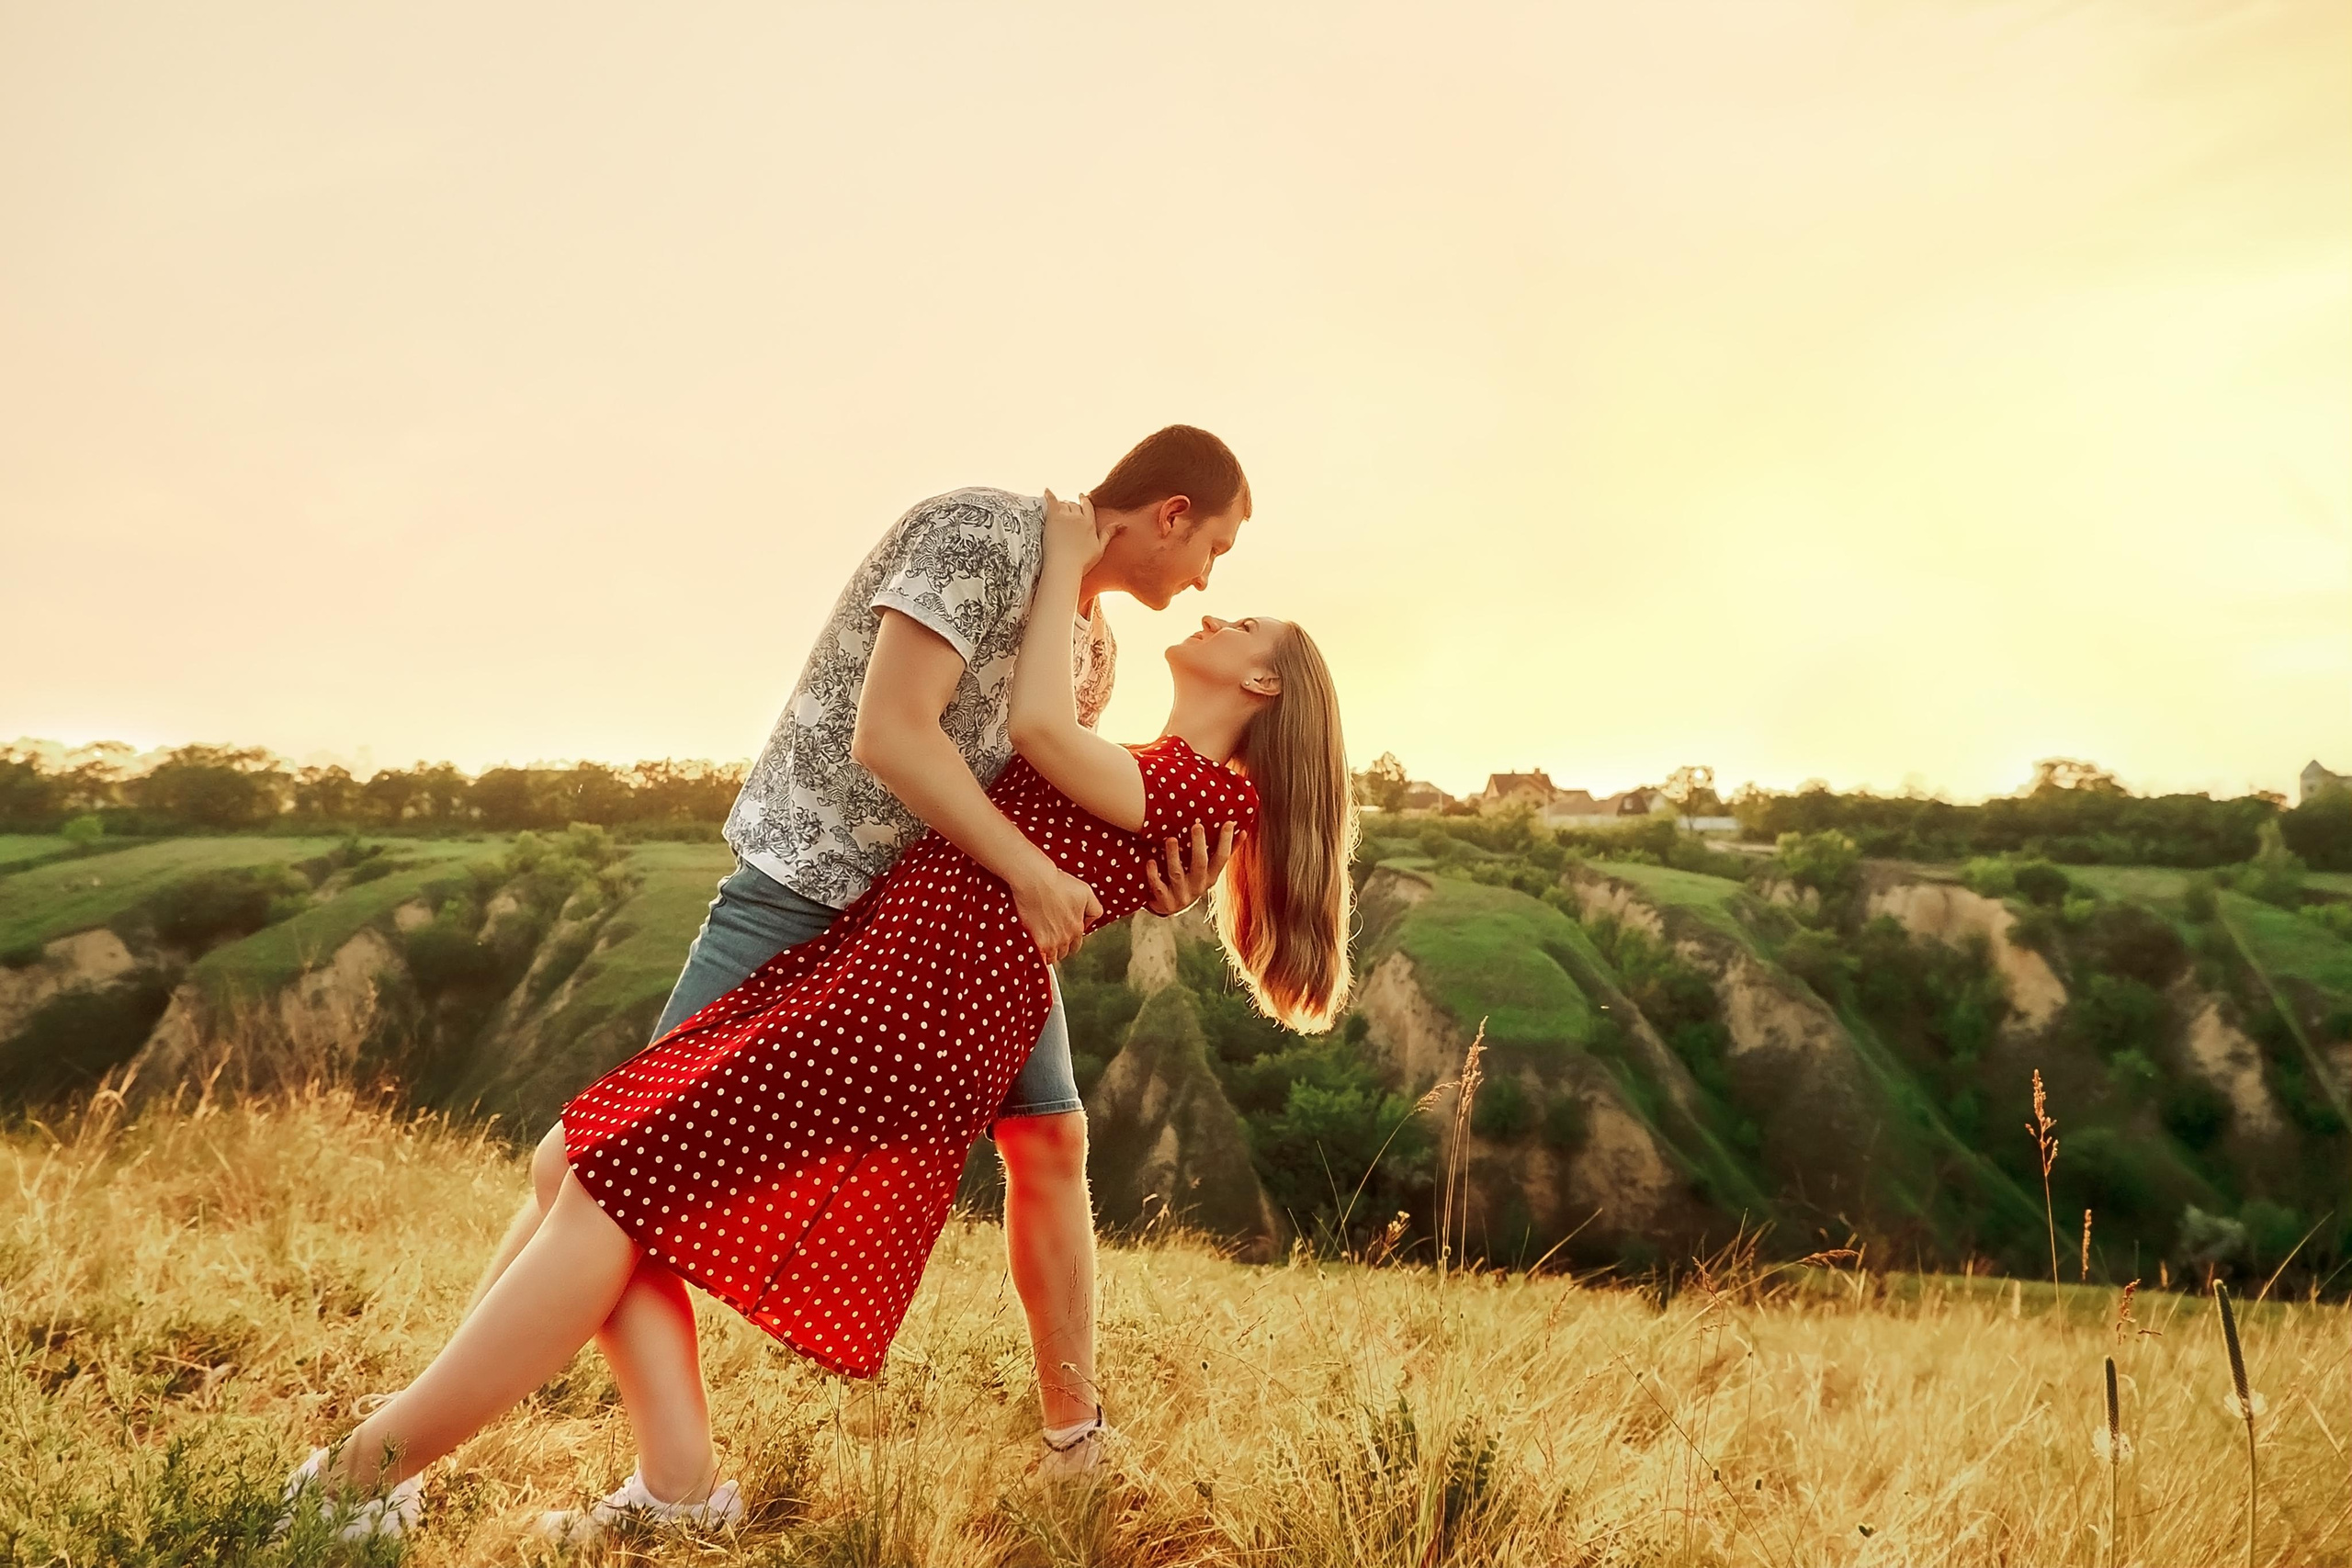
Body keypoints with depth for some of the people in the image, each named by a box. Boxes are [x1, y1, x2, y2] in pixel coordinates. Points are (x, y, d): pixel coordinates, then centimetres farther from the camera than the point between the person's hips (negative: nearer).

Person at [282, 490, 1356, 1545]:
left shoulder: (1215, 788, -2)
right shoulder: (1142, 778, 27)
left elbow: (1038, 722, -11)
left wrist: (1067, 562, 2)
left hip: (929, 988, -10)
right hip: (873, 954, 10)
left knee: (616, 1189, -11)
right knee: (581, 1163, 3)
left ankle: (354, 1485, -1)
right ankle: (680, 1486, 1)